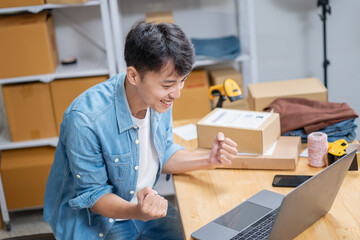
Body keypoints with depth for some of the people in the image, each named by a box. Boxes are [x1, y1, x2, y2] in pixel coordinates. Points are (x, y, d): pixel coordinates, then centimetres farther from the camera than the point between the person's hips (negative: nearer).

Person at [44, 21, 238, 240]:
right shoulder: (86, 120, -31)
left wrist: (208, 160, -11)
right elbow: (92, 195, -20)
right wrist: (137, 212, -37)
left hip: (145, 206, 6)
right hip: (94, 220, -5)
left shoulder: (160, 99, -10)